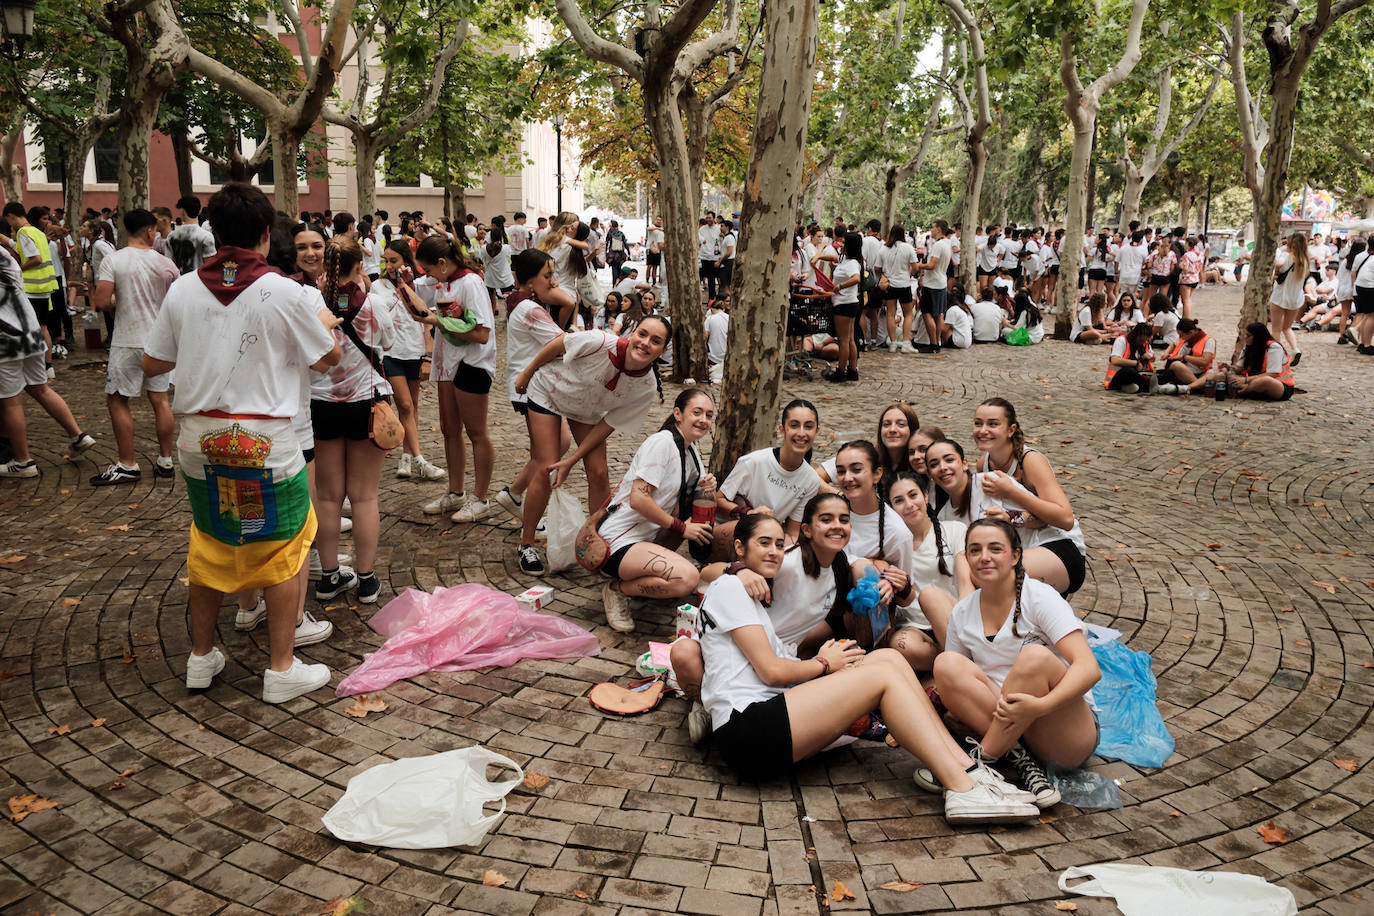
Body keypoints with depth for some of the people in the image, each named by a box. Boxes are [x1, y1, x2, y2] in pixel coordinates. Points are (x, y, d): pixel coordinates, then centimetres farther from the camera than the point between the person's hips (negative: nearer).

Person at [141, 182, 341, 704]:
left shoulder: (182, 290, 1)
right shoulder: (286, 294, -10)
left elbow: (152, 364, 9)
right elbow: (327, 359, 2)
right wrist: (326, 324, 22)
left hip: (199, 439, 4)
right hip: (263, 441, -4)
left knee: (209, 544, 20)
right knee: (282, 551, 9)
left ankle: (201, 658, 32)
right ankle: (281, 669, 14)